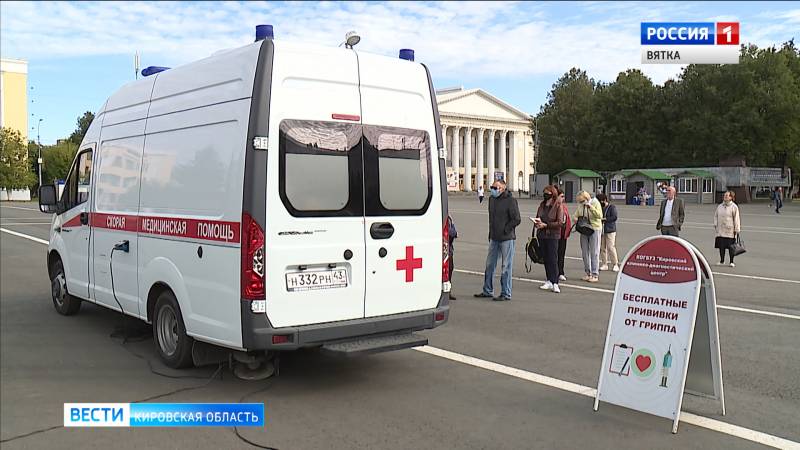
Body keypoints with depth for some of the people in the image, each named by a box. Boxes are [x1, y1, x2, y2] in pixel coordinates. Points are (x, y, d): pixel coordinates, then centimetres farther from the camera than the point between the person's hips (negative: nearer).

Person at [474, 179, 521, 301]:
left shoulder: (510, 200, -12)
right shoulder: (491, 199, 10)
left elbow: (516, 220, -13)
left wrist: (505, 230, -11)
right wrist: (491, 233, 14)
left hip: (507, 239, -7)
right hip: (494, 238, 7)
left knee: (506, 267, 0)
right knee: (489, 265, 13)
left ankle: (506, 294, 8)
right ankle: (488, 291, 25)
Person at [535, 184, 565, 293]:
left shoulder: (558, 206, -7)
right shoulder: (542, 205, 11)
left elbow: (560, 223, -14)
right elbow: (537, 218, 19)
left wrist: (545, 225, -18)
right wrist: (537, 223, -4)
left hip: (553, 236, -6)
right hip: (541, 235, 6)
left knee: (553, 259, -8)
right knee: (546, 258, 10)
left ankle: (555, 283, -6)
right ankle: (549, 281, 17)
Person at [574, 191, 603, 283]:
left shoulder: (595, 203, -7)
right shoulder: (580, 206, 8)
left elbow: (600, 216, -18)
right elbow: (576, 215, 16)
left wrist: (591, 207, -24)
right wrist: (575, 219, -8)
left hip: (594, 229, -6)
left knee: (594, 253, -4)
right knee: (585, 252, 8)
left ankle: (595, 274, 1)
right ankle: (588, 273, 18)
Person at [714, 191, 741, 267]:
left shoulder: (734, 207, -4)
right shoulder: (720, 206, 11)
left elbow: (736, 219, -6)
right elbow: (716, 216, 17)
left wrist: (736, 229, -8)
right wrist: (715, 225, 8)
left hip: (730, 230, -4)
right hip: (721, 230, 4)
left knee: (731, 246, 1)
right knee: (721, 246, 7)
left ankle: (731, 262, 10)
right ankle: (722, 261, 17)